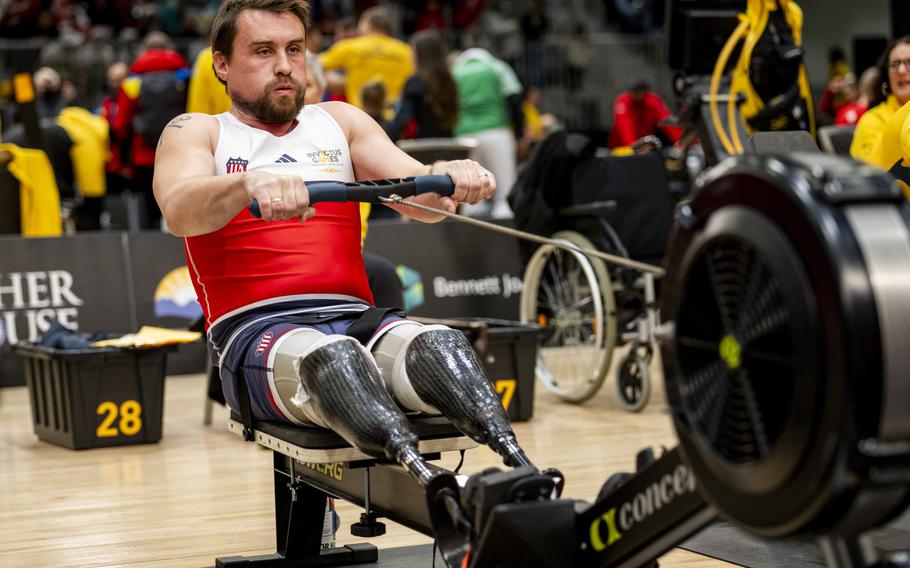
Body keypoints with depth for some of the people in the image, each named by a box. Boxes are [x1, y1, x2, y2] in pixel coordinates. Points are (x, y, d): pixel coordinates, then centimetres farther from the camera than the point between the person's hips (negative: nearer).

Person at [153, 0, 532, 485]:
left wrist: (449, 177, -19)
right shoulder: (195, 133, 12)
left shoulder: (340, 121, 22)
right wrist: (250, 183, -33)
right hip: (254, 331, -3)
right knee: (332, 355, -38)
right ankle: (425, 477, -62)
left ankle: (523, 471, -54)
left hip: (355, 319, 3)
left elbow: (421, 198, 7)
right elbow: (179, 212, -11)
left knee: (440, 344, -31)